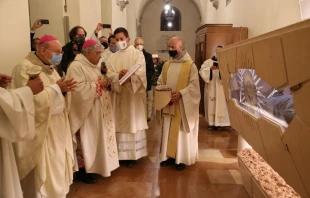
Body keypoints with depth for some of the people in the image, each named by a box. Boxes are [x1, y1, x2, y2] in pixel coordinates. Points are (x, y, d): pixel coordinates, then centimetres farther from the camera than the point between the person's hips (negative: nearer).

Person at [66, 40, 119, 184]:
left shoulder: (93, 66, 13)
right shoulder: (76, 66, -15)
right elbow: (79, 88, -25)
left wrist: (105, 83, -4)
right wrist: (99, 84, -21)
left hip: (97, 109, 9)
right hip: (85, 110, -9)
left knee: (97, 138, 16)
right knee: (86, 140, 0)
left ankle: (95, 166, 30)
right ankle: (82, 171, 14)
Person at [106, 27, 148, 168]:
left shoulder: (137, 54, 2)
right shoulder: (112, 58, 13)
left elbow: (140, 73, -11)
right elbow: (109, 75, 0)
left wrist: (128, 78, -29)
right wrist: (118, 76, -21)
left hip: (133, 95, -4)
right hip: (118, 95, 4)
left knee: (133, 123, 0)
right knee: (120, 123, 6)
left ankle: (133, 154, 8)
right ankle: (121, 153, 16)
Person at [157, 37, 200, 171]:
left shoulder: (190, 65, -7)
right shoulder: (166, 65, 10)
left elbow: (194, 85, -12)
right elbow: (160, 82, 13)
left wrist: (180, 93, -23)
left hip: (183, 105, -5)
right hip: (168, 104, 5)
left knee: (182, 132, 3)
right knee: (168, 130, 9)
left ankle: (182, 159, 13)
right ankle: (169, 156, 21)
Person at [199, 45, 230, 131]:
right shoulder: (208, 61, 9)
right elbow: (201, 71, -3)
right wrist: (210, 68, -17)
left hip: (221, 87, 0)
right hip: (211, 87, 0)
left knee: (220, 104, -2)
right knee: (211, 104, -1)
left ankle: (219, 123, 5)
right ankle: (211, 123, 4)